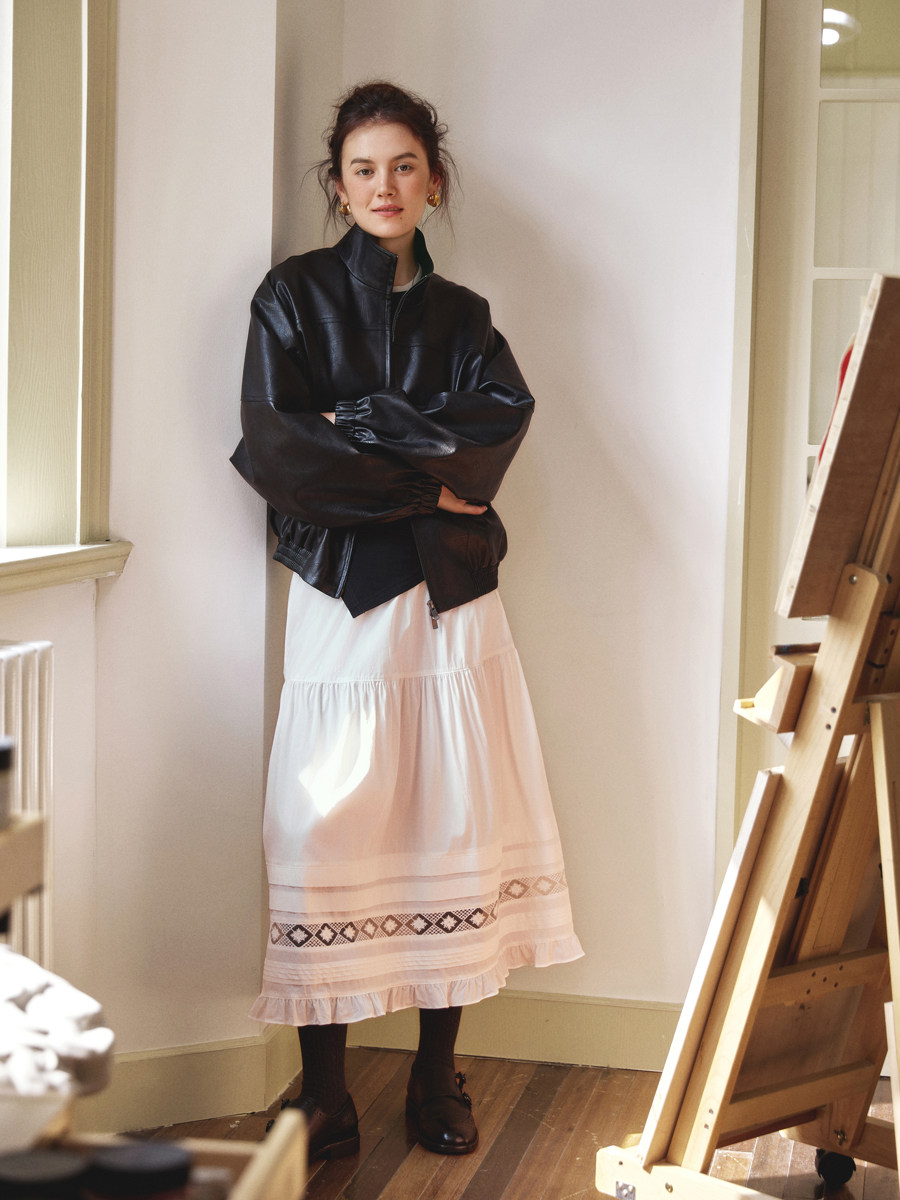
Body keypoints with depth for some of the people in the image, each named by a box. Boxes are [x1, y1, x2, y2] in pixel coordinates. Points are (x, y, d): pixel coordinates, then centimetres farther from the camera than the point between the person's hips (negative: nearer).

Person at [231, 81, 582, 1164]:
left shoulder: (459, 313, 16)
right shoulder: (294, 295, 5)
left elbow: (503, 418, -4)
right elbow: (273, 447, -9)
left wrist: (363, 423, -12)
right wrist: (423, 484, -7)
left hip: (452, 597, 3)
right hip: (340, 596, -3)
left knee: (457, 825, 1)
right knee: (329, 834, -5)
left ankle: (438, 1078, 13)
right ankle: (324, 1102, 5)